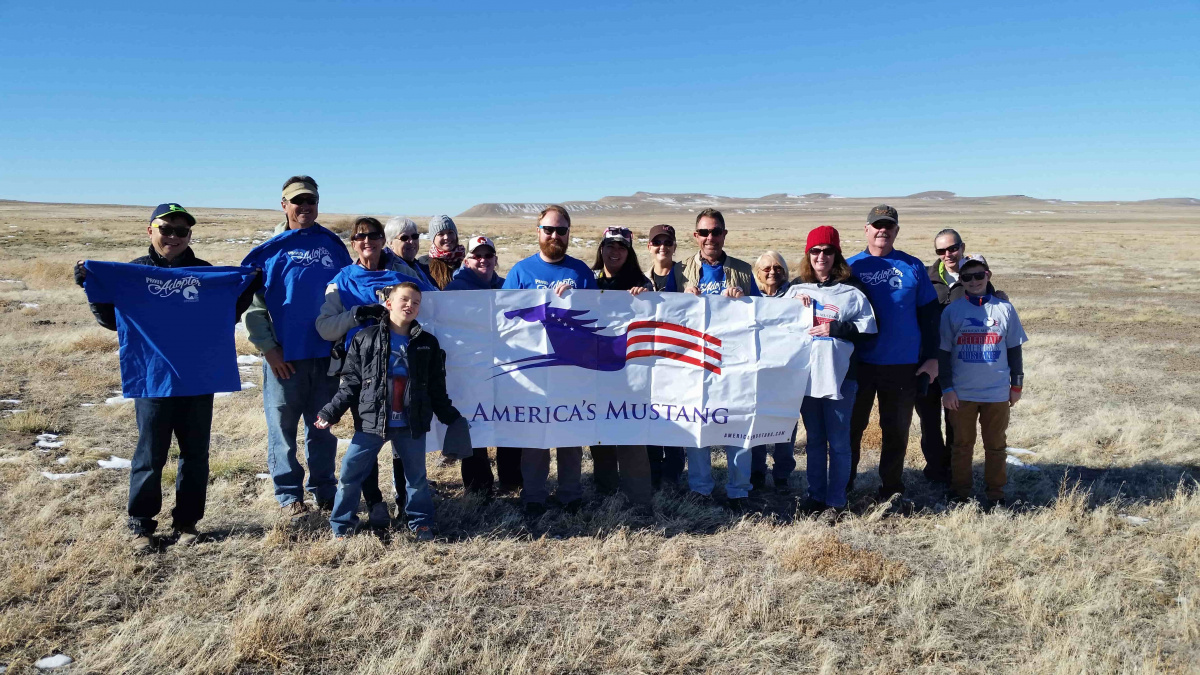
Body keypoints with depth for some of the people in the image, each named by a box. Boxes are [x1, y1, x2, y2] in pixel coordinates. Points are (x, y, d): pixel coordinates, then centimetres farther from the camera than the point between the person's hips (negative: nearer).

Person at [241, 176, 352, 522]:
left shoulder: (333, 245, 7)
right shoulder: (270, 248, -1)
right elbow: (253, 302, -2)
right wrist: (268, 347, -7)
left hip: (326, 352, 3)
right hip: (285, 355, -2)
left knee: (323, 426, 12)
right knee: (283, 426, 5)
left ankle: (324, 489, 24)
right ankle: (288, 494, 17)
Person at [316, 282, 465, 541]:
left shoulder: (428, 344, 4)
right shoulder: (365, 339, 0)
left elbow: (436, 389, 9)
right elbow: (351, 383, 1)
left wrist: (451, 418, 7)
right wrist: (330, 413, -5)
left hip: (412, 425, 1)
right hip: (371, 423, -1)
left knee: (416, 476, 12)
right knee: (350, 473, 4)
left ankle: (421, 522, 29)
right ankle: (341, 524, 21)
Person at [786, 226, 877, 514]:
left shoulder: (851, 289, -2)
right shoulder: (797, 287, 9)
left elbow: (867, 327, -4)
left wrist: (834, 329, -14)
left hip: (840, 374, -3)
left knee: (838, 440, 4)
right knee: (814, 439, 14)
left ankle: (837, 499, 16)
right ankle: (816, 494, 25)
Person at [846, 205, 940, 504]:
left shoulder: (912, 267, 5)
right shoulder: (850, 266, 4)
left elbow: (929, 314, 7)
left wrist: (932, 356, 2)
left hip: (903, 366, 0)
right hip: (858, 364, 0)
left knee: (897, 430, 9)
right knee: (851, 426, 8)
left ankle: (892, 488, 23)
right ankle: (842, 485, 21)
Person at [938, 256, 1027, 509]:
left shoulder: (1004, 309, 2)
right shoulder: (952, 311, -1)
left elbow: (1014, 350, 8)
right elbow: (943, 352, 1)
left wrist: (1016, 385, 7)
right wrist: (946, 388, -3)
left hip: (997, 393, 1)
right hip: (962, 393, -1)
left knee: (996, 444, 9)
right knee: (962, 444, 9)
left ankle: (996, 493, 21)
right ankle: (960, 492, 19)